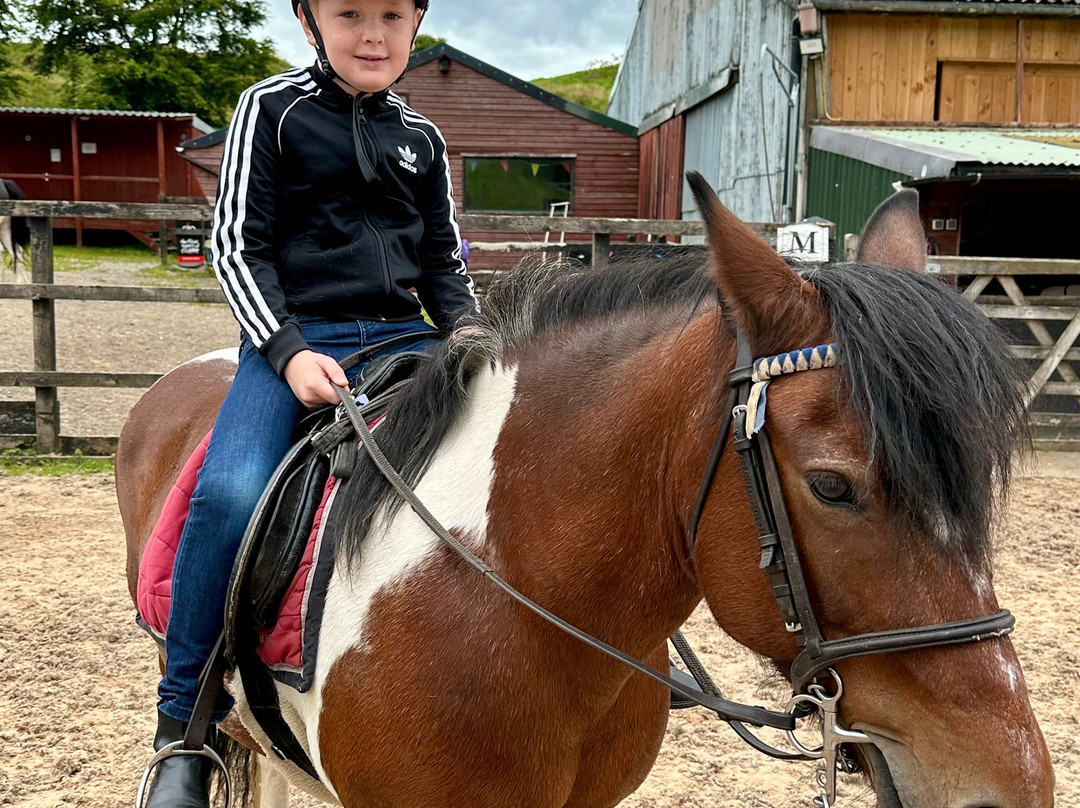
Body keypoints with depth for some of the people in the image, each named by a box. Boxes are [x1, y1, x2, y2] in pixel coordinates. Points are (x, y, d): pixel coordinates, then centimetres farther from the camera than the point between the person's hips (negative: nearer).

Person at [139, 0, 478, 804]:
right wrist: (288, 351, -15)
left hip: (402, 338, 5)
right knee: (231, 493, -29)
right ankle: (184, 725, -11)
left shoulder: (422, 138, 16)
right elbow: (238, 245, -2)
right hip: (295, 338, -4)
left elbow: (445, 264, 20)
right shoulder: (272, 108, 4)